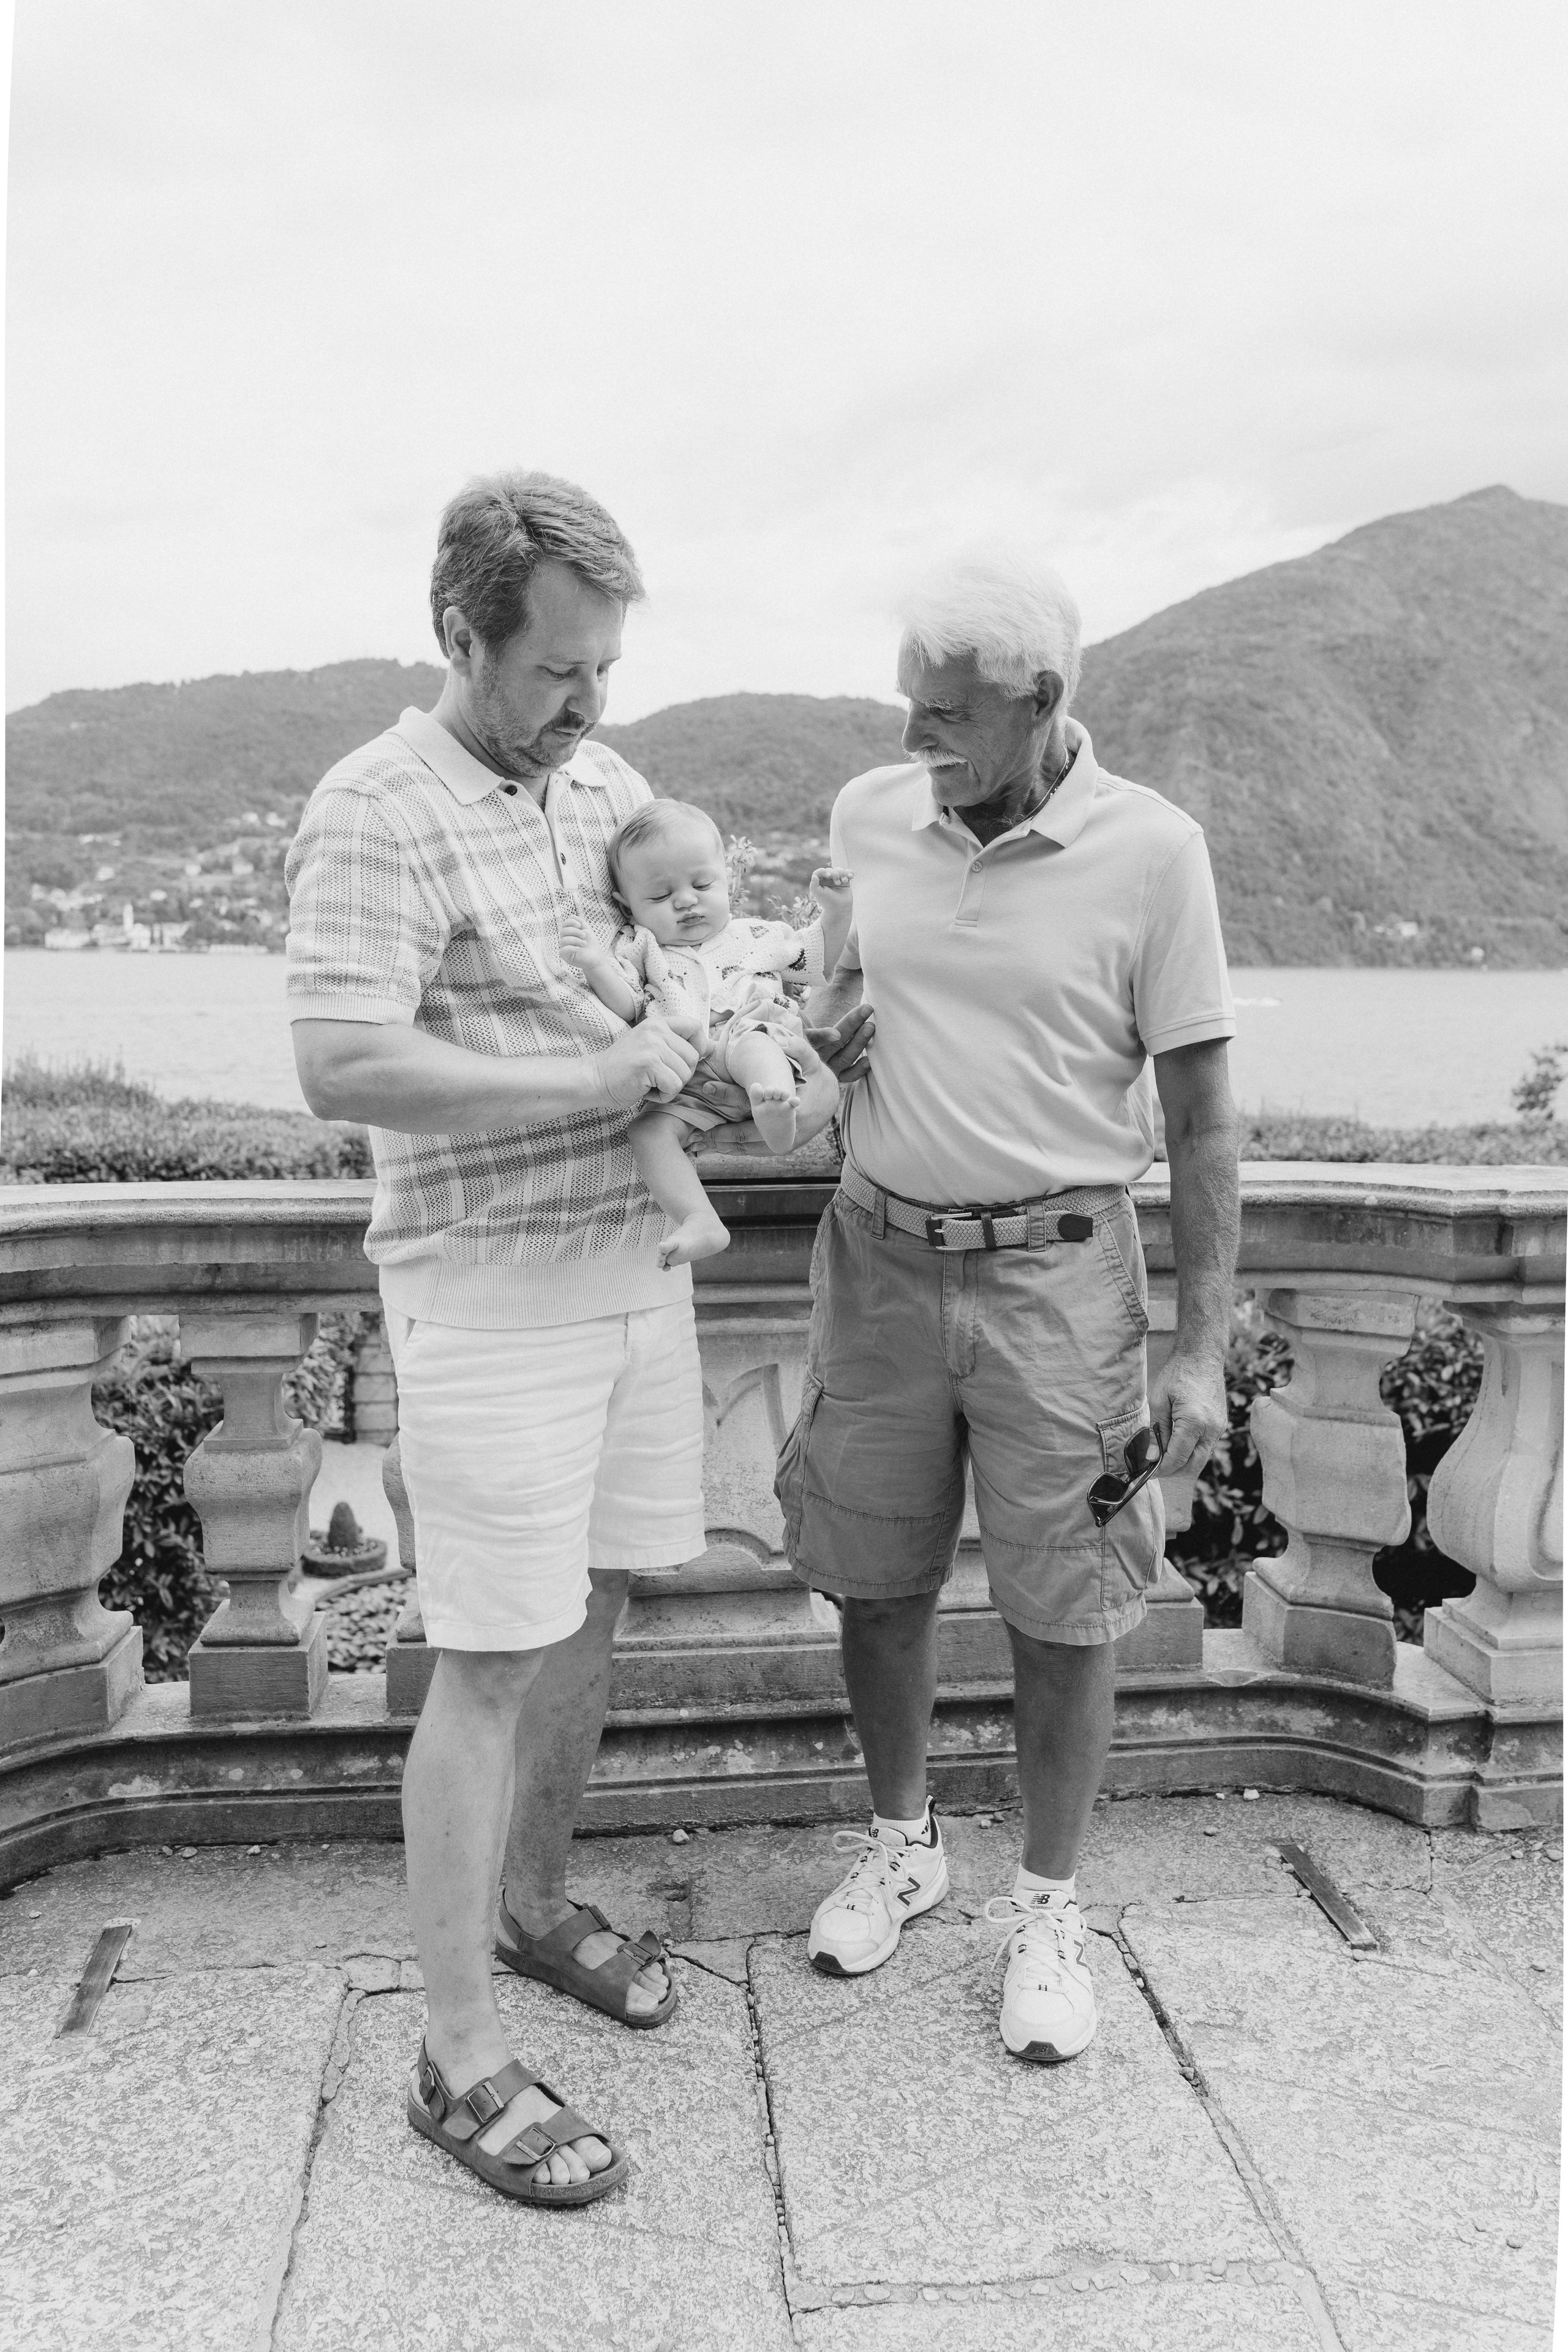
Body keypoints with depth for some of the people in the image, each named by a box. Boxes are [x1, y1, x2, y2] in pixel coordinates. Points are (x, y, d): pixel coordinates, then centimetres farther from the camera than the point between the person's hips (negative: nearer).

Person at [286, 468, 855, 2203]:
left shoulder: (605, 780, 9)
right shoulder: (377, 813, -15)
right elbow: (342, 1067, -25)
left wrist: (794, 1053, 0)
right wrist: (597, 1083, -21)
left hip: (634, 1258, 8)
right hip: (486, 1286, -7)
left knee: (590, 1611, 17)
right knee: (491, 1662, -2)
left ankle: (535, 1903, 38)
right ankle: (462, 2061, 12)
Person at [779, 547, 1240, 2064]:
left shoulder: (1149, 854, -12)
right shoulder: (871, 816, 0)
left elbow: (1200, 1116, -8)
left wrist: (1204, 1350, -10)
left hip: (1055, 1272, -3)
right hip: (881, 1256, 4)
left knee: (1061, 1611, 6)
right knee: (877, 1579, 14)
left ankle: (1045, 1910, 28)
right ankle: (898, 1844, 39)